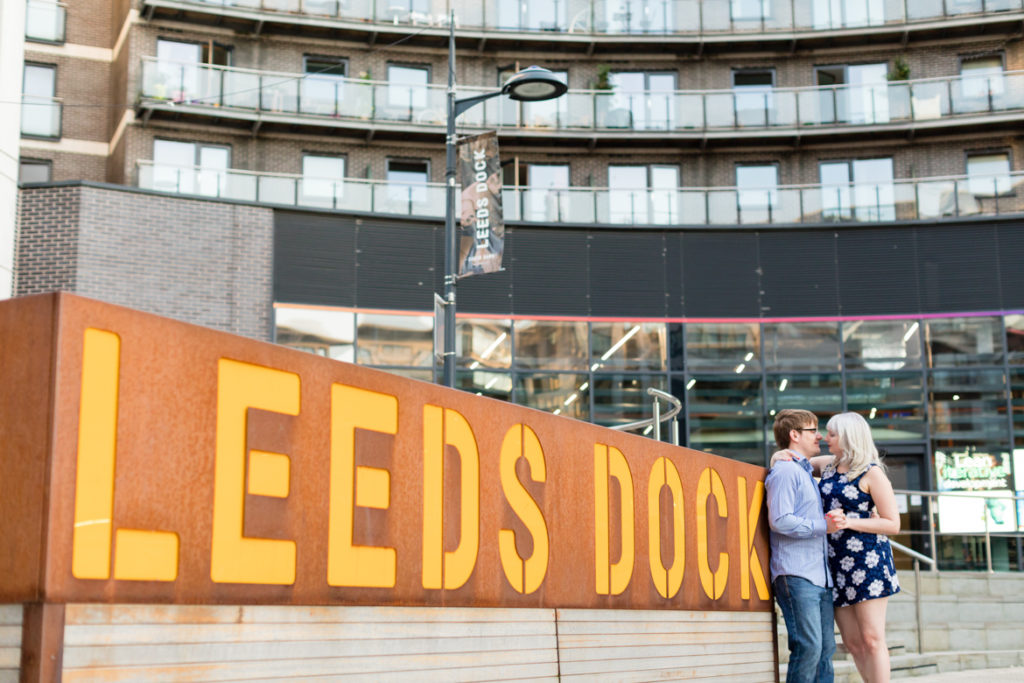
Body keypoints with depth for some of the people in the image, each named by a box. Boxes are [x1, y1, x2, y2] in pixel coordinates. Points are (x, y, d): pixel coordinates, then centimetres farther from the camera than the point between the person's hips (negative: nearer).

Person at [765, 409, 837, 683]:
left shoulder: (804, 472, 24)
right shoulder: (785, 471, -5)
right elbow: (780, 520, -17)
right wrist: (822, 526, -12)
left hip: (820, 576, 9)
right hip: (795, 575, -9)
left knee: (825, 649, 6)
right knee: (808, 647, -14)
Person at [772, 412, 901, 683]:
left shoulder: (871, 473, -4)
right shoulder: (827, 465, 14)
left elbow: (892, 524, -7)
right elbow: (794, 464, 26)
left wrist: (850, 522, -19)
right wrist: (779, 456, 1)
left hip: (866, 560, -6)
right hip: (835, 563, 6)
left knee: (871, 639, -8)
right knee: (853, 642, 5)